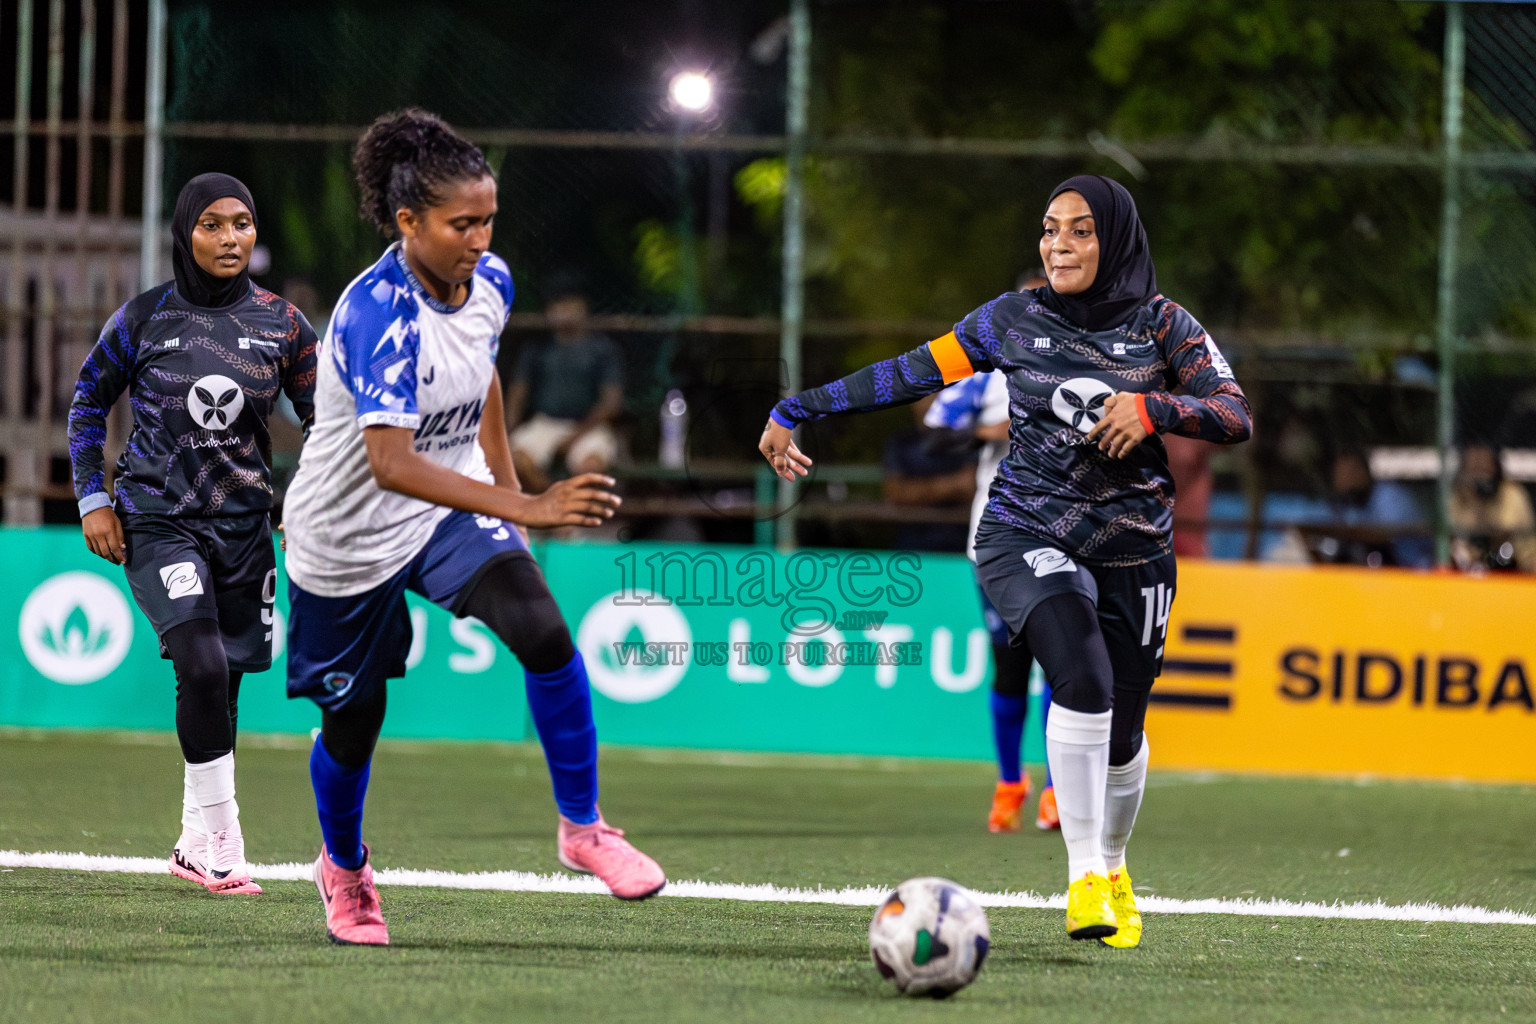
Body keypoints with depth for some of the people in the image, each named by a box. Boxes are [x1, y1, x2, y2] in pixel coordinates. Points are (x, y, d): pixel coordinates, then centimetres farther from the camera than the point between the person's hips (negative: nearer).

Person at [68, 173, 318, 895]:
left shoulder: (280, 323, 2)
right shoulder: (144, 318, -3)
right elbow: (88, 404, 9)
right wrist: (92, 500, 1)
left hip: (244, 524, 3)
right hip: (157, 520, -3)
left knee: (222, 686, 6)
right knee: (202, 666, -21)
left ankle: (196, 847, 21)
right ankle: (221, 840, -14)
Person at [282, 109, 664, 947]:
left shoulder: (489, 283, -8)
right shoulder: (377, 313, -31)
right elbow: (390, 464, -39)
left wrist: (508, 491, 18)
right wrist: (522, 509, -44)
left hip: (452, 504, 5)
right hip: (350, 531, -5)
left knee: (543, 632, -22)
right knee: (354, 718, 11)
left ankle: (582, 827, -7)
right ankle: (344, 868, 42)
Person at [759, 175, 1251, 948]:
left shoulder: (1161, 326, 0)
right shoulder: (1015, 320, 0)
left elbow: (1236, 417, -5)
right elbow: (910, 374, 3)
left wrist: (1153, 407, -23)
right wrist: (795, 412, 4)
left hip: (1132, 553, 2)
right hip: (1028, 537, -2)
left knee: (1120, 733, 6)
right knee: (1085, 681, -27)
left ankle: (1112, 862, 38)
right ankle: (1083, 874, -19)